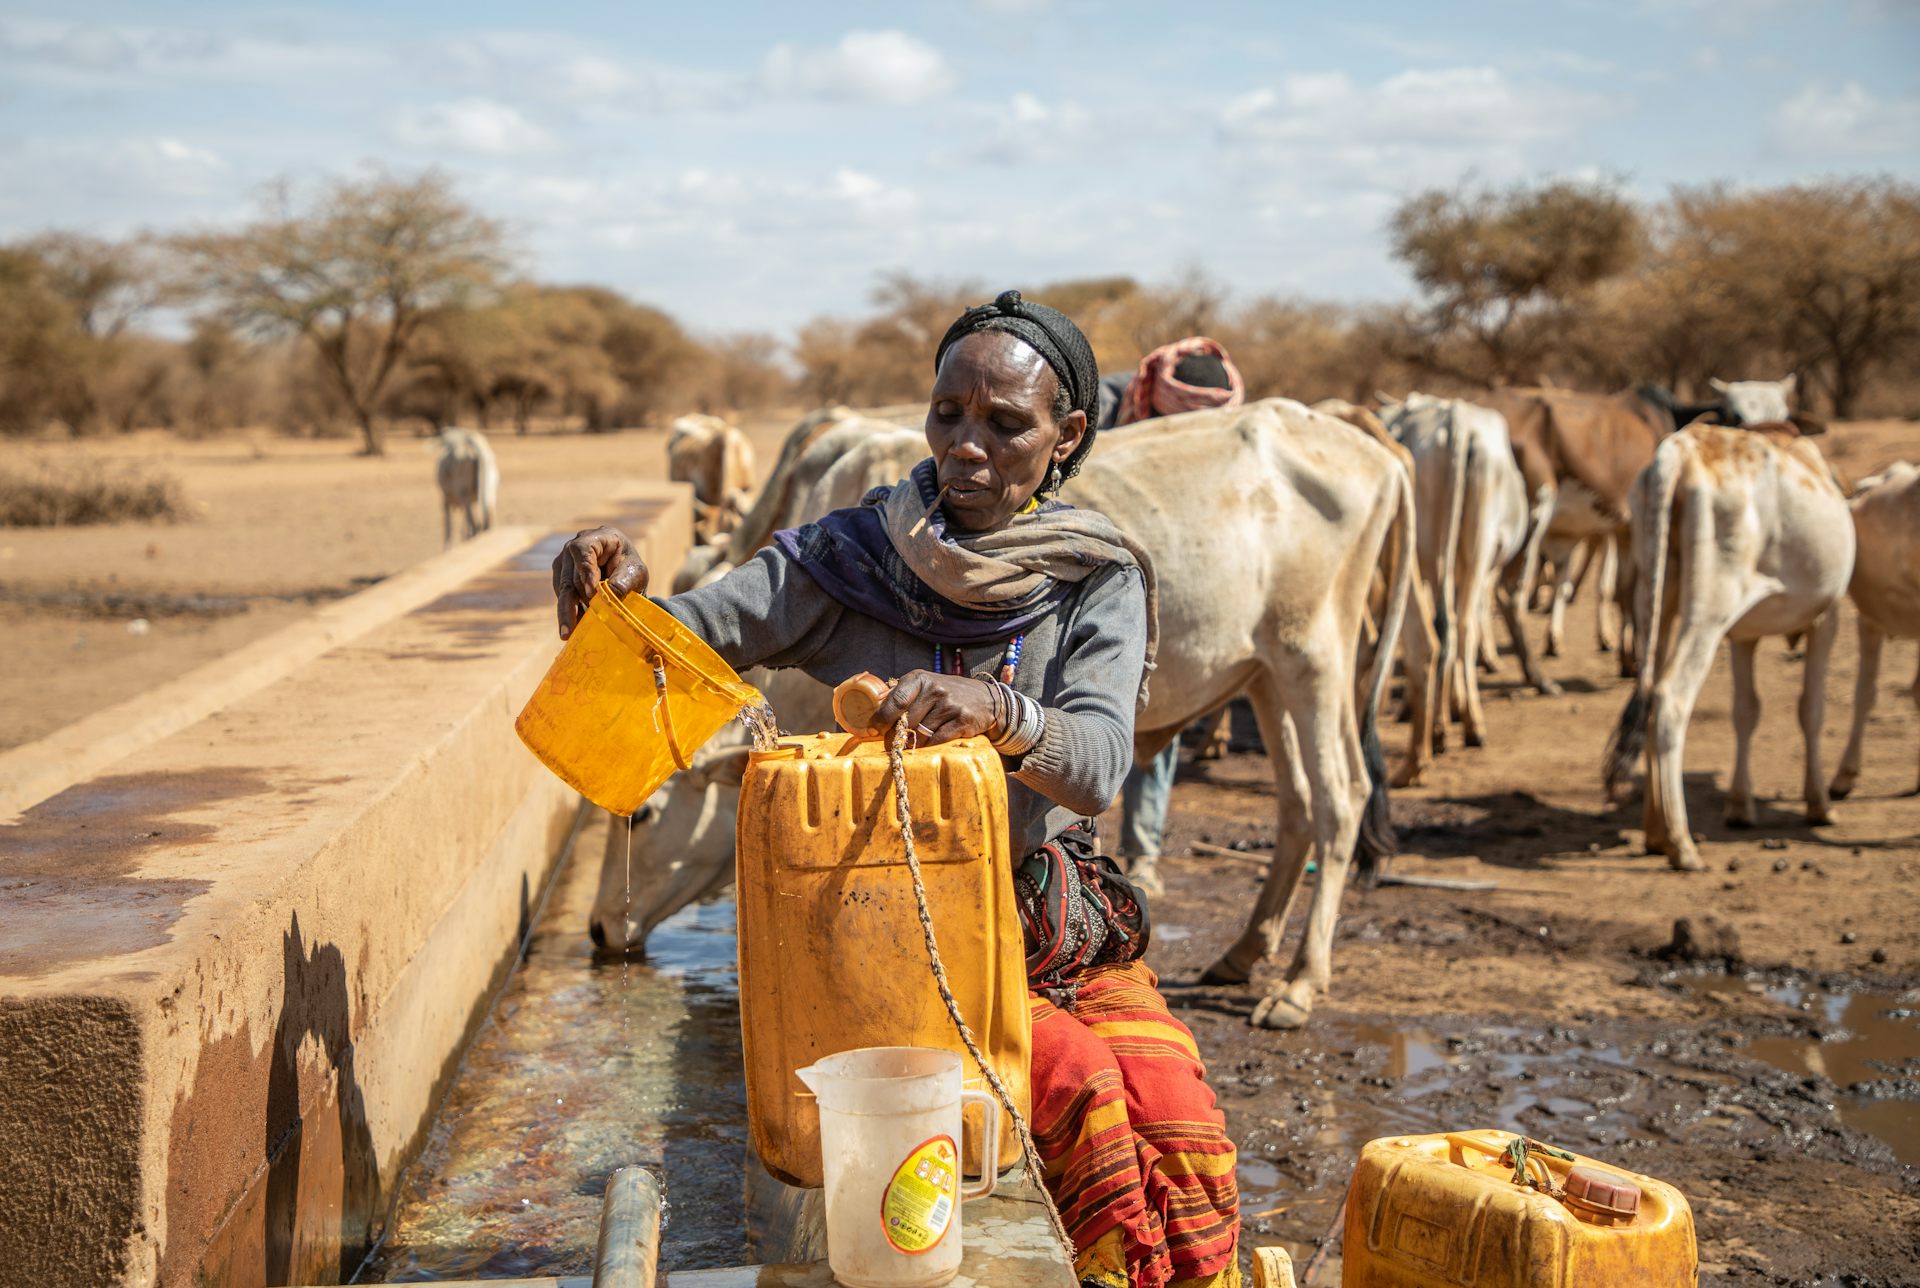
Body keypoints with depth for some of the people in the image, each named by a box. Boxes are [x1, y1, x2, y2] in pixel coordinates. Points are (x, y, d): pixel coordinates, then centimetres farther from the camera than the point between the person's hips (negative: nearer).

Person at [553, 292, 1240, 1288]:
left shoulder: (1098, 580, -1)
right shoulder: (853, 558, -1)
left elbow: (1098, 766, -17)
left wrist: (997, 709, -37)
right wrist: (616, 596, -30)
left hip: (1059, 924, 2)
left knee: (1184, 1131, -21)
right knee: (1082, 1097, -26)